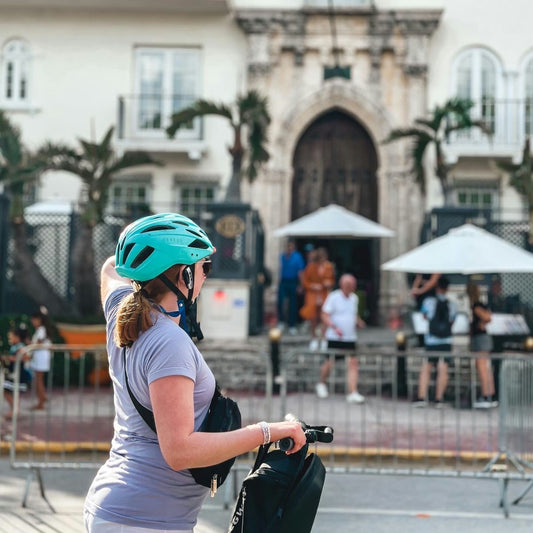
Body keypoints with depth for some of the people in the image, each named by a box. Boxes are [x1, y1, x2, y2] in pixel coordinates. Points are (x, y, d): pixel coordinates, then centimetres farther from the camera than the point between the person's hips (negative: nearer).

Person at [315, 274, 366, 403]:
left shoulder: (354, 298, 12)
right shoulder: (333, 297, -6)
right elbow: (325, 315, -8)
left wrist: (359, 322, 4)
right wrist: (334, 328, -22)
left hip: (350, 338, 4)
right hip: (334, 338, -4)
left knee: (353, 363, -7)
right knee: (329, 363, 3)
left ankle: (353, 393, -9)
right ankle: (322, 384, 32)